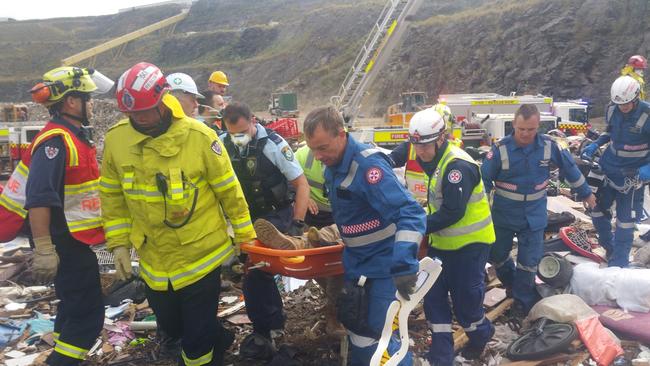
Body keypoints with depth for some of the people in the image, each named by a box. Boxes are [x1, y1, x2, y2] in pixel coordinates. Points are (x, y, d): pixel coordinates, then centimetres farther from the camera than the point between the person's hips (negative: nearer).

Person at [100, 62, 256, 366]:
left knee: (197, 340, 6)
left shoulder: (199, 136, -18)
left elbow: (230, 191, -8)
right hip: (154, 260, 5)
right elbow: (112, 196, 4)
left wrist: (245, 236, -1)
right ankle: (219, 340, 51)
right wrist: (118, 243, 2)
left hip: (200, 255, -4)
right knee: (170, 326, 23)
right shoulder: (116, 138, -7)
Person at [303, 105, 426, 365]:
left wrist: (404, 264, -44)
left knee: (380, 335, -5)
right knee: (356, 328, 18)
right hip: (357, 263, 9)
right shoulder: (333, 166, 1)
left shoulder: (368, 165, -27)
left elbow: (410, 213, -35)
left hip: (386, 265, -8)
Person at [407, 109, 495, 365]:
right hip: (442, 242, 9)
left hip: (469, 243, -9)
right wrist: (424, 218, 4)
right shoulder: (434, 160, 5)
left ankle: (481, 334, 37)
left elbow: (452, 213, -27)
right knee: (434, 297, 7)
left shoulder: (458, 166, -25)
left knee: (465, 297, 5)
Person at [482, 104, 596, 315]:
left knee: (529, 262, 3)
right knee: (496, 256, 13)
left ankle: (522, 301, 22)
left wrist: (585, 193, 17)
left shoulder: (548, 146, -9)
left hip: (534, 216, 0)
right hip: (503, 215, 0)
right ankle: (512, 284, 42)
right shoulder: (500, 149, -17)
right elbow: (484, 180, -11)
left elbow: (569, 168, 7)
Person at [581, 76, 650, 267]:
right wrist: (595, 145, -1)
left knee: (625, 219, 0)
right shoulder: (612, 109, -5)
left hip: (632, 173, -5)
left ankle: (618, 263, 12)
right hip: (607, 166, 5)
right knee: (597, 208, 12)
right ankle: (609, 246, 35)